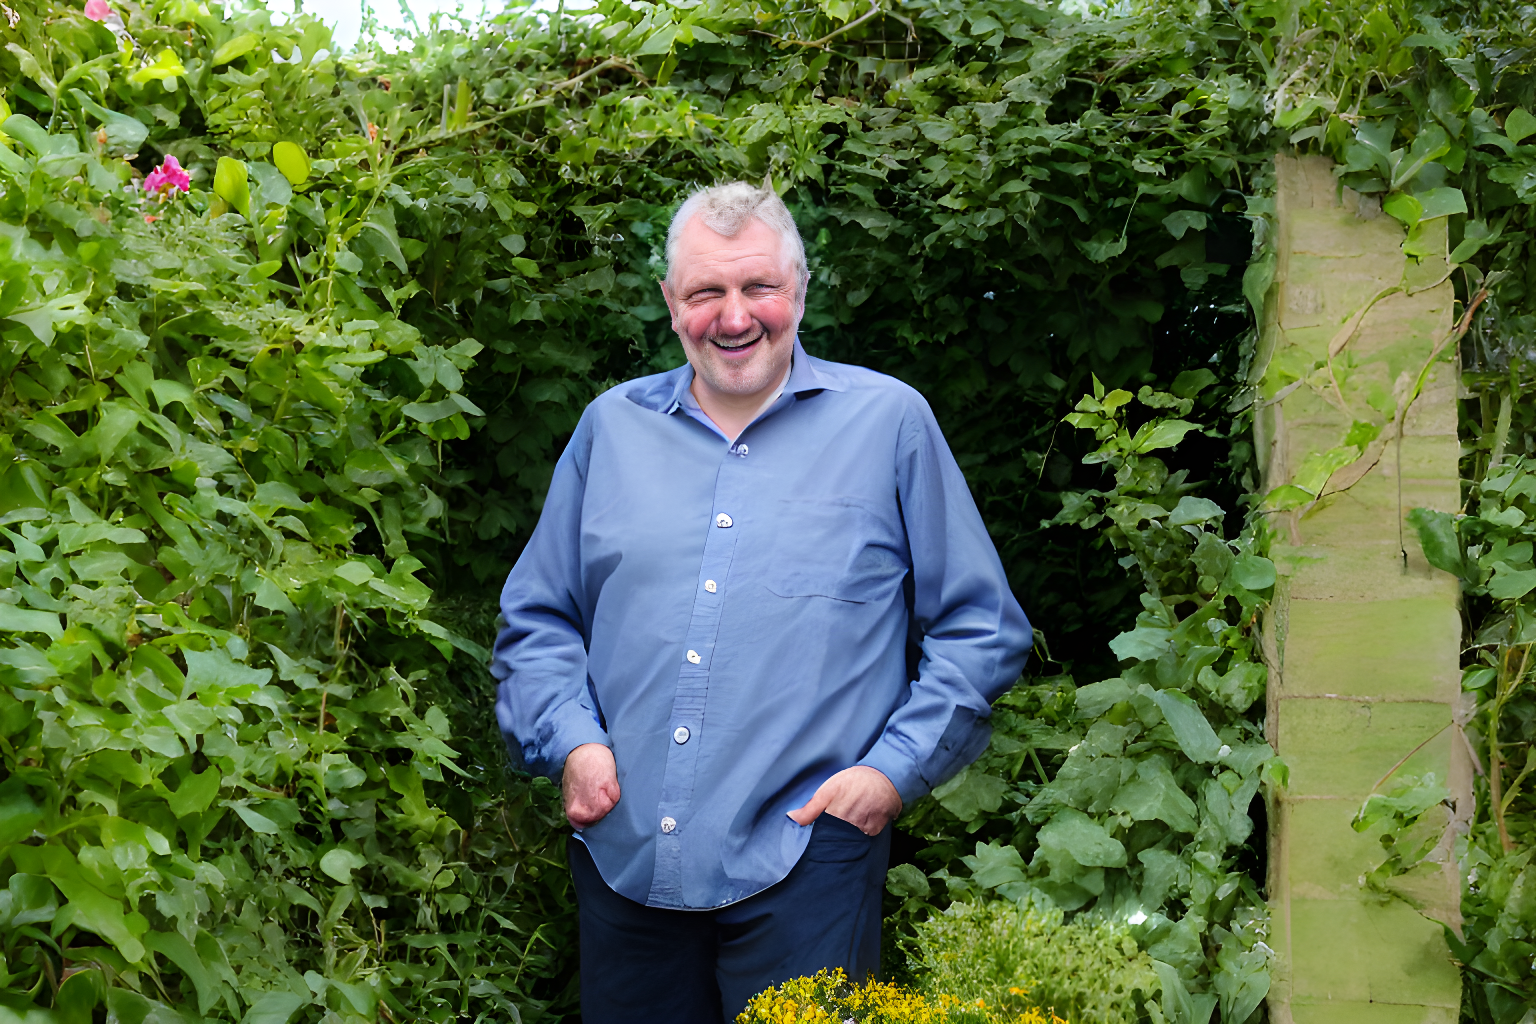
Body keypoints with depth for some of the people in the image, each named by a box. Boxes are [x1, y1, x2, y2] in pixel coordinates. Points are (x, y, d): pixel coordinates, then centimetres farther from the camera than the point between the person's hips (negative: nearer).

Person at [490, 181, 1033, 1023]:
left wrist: (897, 771, -6)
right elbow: (536, 619, 17)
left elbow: (979, 629, 4)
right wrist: (570, 742, 0)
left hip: (800, 866, -3)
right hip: (623, 859, 3)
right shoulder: (613, 426, 12)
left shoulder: (889, 422, 3)